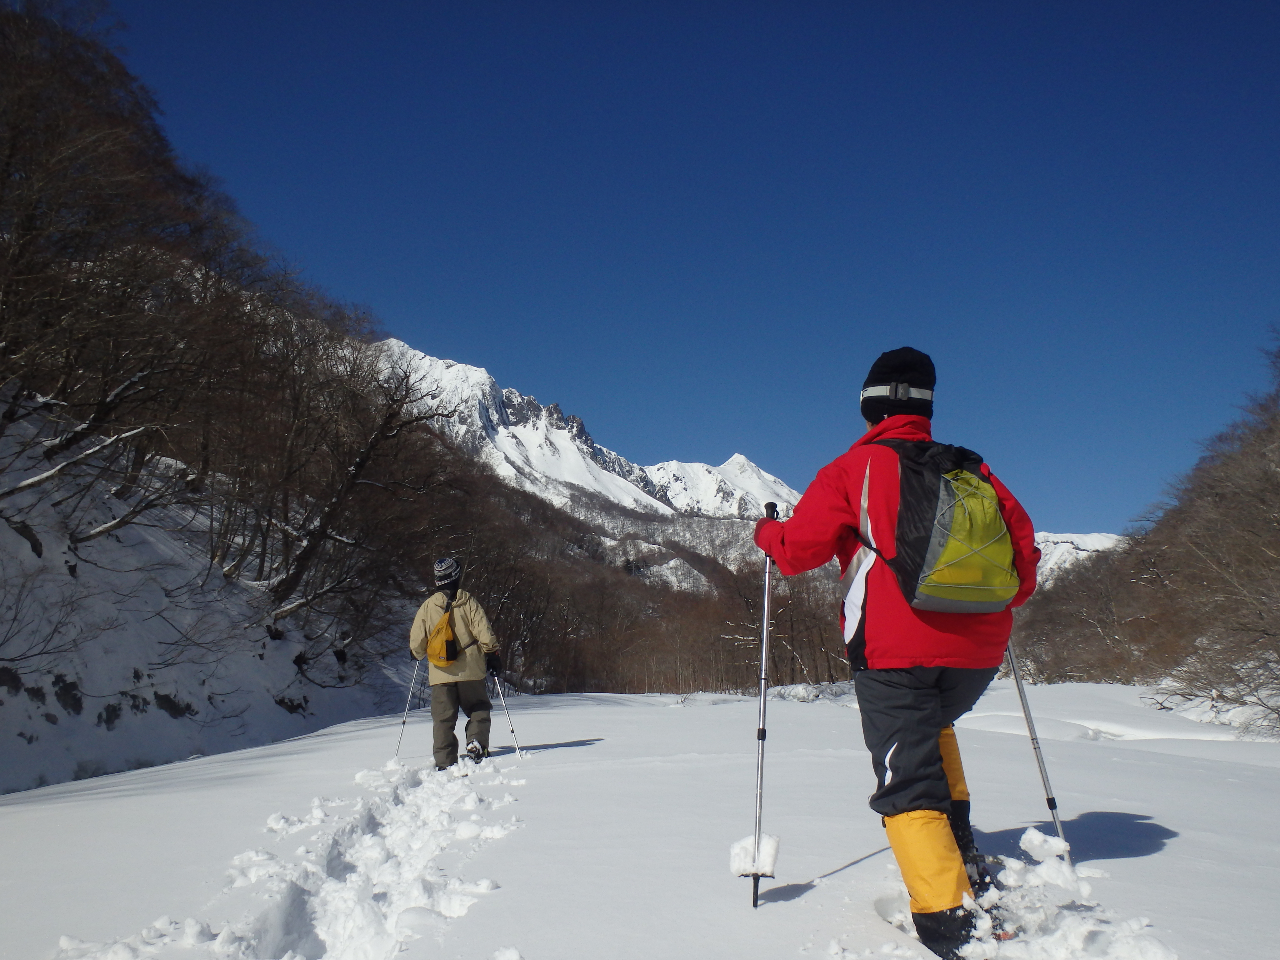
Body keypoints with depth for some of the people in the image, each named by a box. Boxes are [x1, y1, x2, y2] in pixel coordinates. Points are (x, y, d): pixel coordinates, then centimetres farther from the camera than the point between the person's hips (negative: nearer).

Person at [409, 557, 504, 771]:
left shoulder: (427, 606, 0)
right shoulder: (468, 602, -5)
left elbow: (416, 643, 3)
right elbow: (484, 633, -7)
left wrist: (417, 654, 25)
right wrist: (493, 655, 5)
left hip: (440, 673, 1)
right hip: (469, 671, -1)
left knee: (443, 719, 6)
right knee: (479, 709, 14)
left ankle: (445, 762, 1)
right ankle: (476, 742, -8)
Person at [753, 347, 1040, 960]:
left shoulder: (854, 469, 0)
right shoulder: (970, 468, 12)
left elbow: (799, 550, -2)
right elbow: (1023, 547, 16)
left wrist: (767, 532, 19)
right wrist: (998, 606, 32)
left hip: (895, 648, -5)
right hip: (980, 651, 5)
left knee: (908, 780, 0)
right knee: (933, 728, 32)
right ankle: (961, 851, 22)